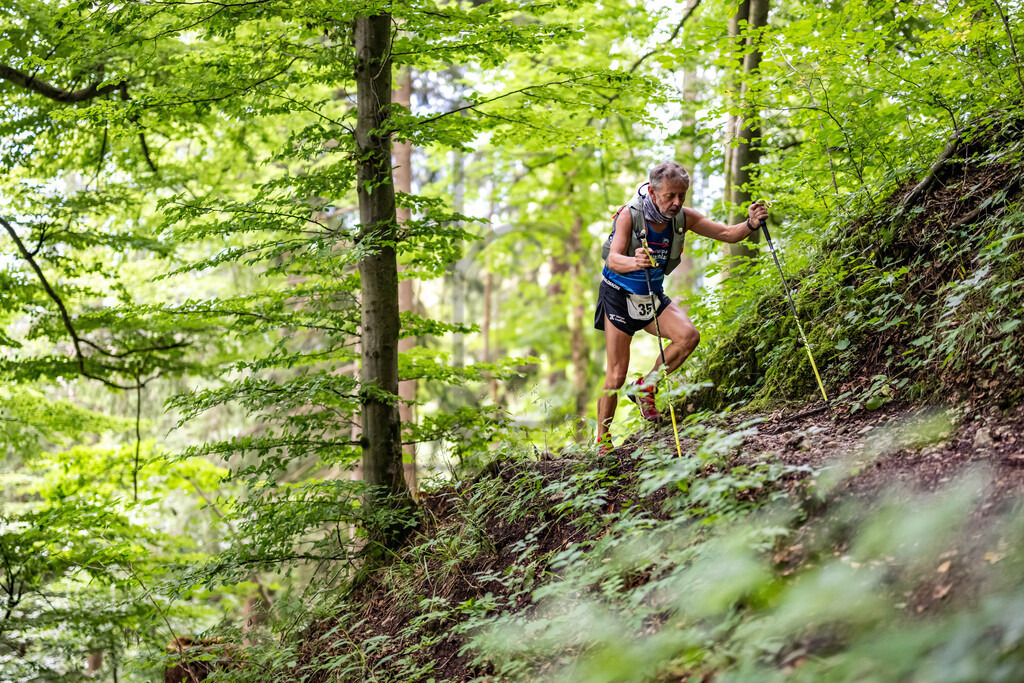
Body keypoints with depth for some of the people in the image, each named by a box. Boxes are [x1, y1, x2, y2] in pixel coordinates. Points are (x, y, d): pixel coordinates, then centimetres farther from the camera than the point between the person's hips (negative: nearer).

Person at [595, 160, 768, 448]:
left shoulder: (683, 217, -12)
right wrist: (635, 262, -59)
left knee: (689, 336, -21)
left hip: (653, 295, 4)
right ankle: (603, 440, 9)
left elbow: (727, 233, -10)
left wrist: (750, 224, -31)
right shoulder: (629, 215, -25)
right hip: (619, 295, -4)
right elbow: (613, 260, -37)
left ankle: (646, 386, 0)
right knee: (617, 373, -7)